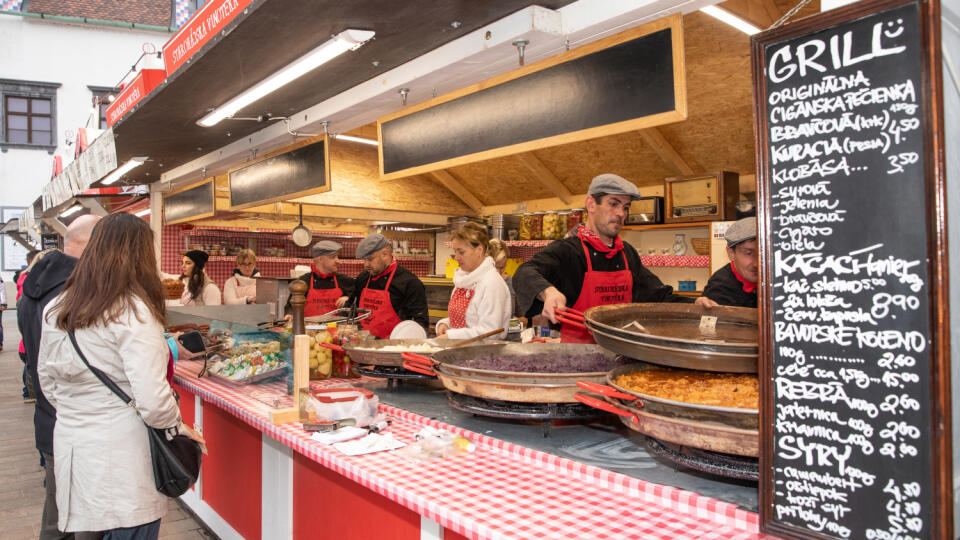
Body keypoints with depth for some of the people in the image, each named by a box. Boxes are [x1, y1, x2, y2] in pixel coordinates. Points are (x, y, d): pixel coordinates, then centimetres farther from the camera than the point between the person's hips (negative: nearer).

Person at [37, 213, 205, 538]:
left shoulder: (56, 309, 5)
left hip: (69, 448, 7)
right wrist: (178, 426, -5)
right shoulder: (133, 312, -17)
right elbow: (151, 398, -21)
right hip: (122, 462, -7)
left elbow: (47, 381, 16)